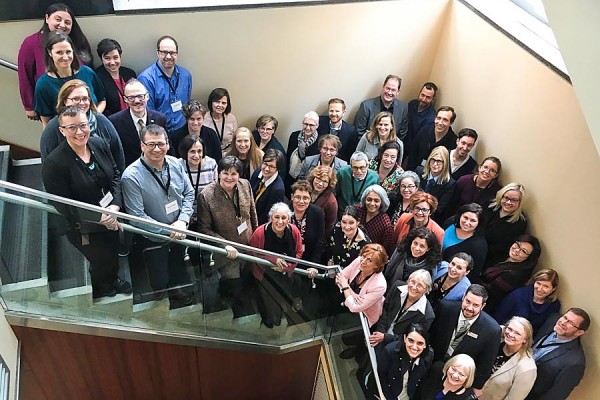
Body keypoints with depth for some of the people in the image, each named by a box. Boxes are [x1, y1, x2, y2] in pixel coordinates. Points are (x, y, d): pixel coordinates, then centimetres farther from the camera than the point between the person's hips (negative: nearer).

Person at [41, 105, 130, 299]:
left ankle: (112, 280, 61)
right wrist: (100, 217, -28)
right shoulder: (54, 163, -26)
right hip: (85, 228, -5)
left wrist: (115, 205, -18)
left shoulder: (99, 144, -11)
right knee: (102, 262, 17)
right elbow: (64, 206, -23)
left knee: (112, 254, 28)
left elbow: (115, 174, -3)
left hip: (112, 218, 5)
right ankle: (101, 288, 52)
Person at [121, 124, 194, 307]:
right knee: (160, 283, 7)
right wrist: (168, 231, -22)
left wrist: (182, 220, -14)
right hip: (153, 238, -4)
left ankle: (179, 292, 56)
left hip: (179, 233, 5)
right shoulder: (131, 176, -23)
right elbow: (137, 216, -22)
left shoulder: (175, 164, -7)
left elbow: (189, 194, 2)